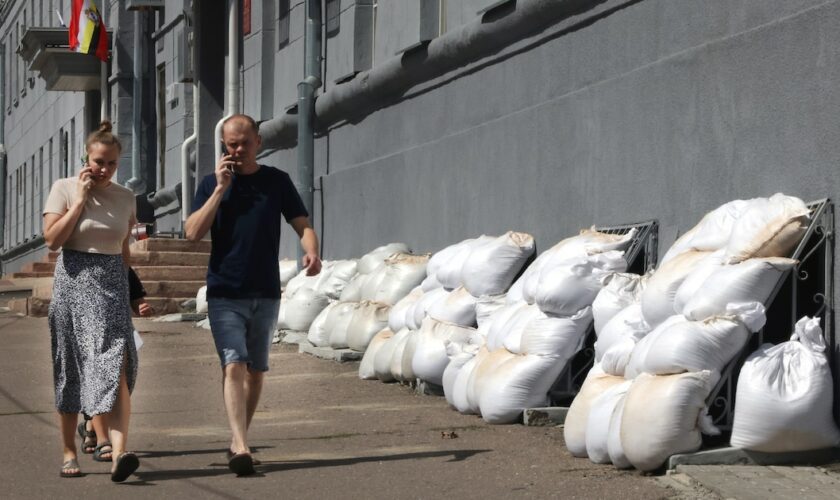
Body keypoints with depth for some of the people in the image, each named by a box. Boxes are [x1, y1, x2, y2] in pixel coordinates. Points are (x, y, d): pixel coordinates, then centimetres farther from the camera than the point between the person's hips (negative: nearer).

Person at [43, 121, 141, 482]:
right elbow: (52, 239, -11)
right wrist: (81, 199, -12)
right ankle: (69, 452, 20)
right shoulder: (64, 188, 0)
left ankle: (119, 452, -27)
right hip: (73, 283, -1)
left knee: (117, 367, -15)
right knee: (70, 371, 6)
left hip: (112, 284, 1)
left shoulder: (125, 198, 9)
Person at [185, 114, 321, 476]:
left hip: (266, 294, 2)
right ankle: (241, 448, -24)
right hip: (224, 293, -2)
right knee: (233, 365, -16)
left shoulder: (277, 181, 6)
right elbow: (193, 233, -7)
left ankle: (238, 439, 26)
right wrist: (220, 189, -12)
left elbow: (303, 226, 3)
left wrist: (311, 252, -18)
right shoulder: (212, 183, 4)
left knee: (256, 370, 11)